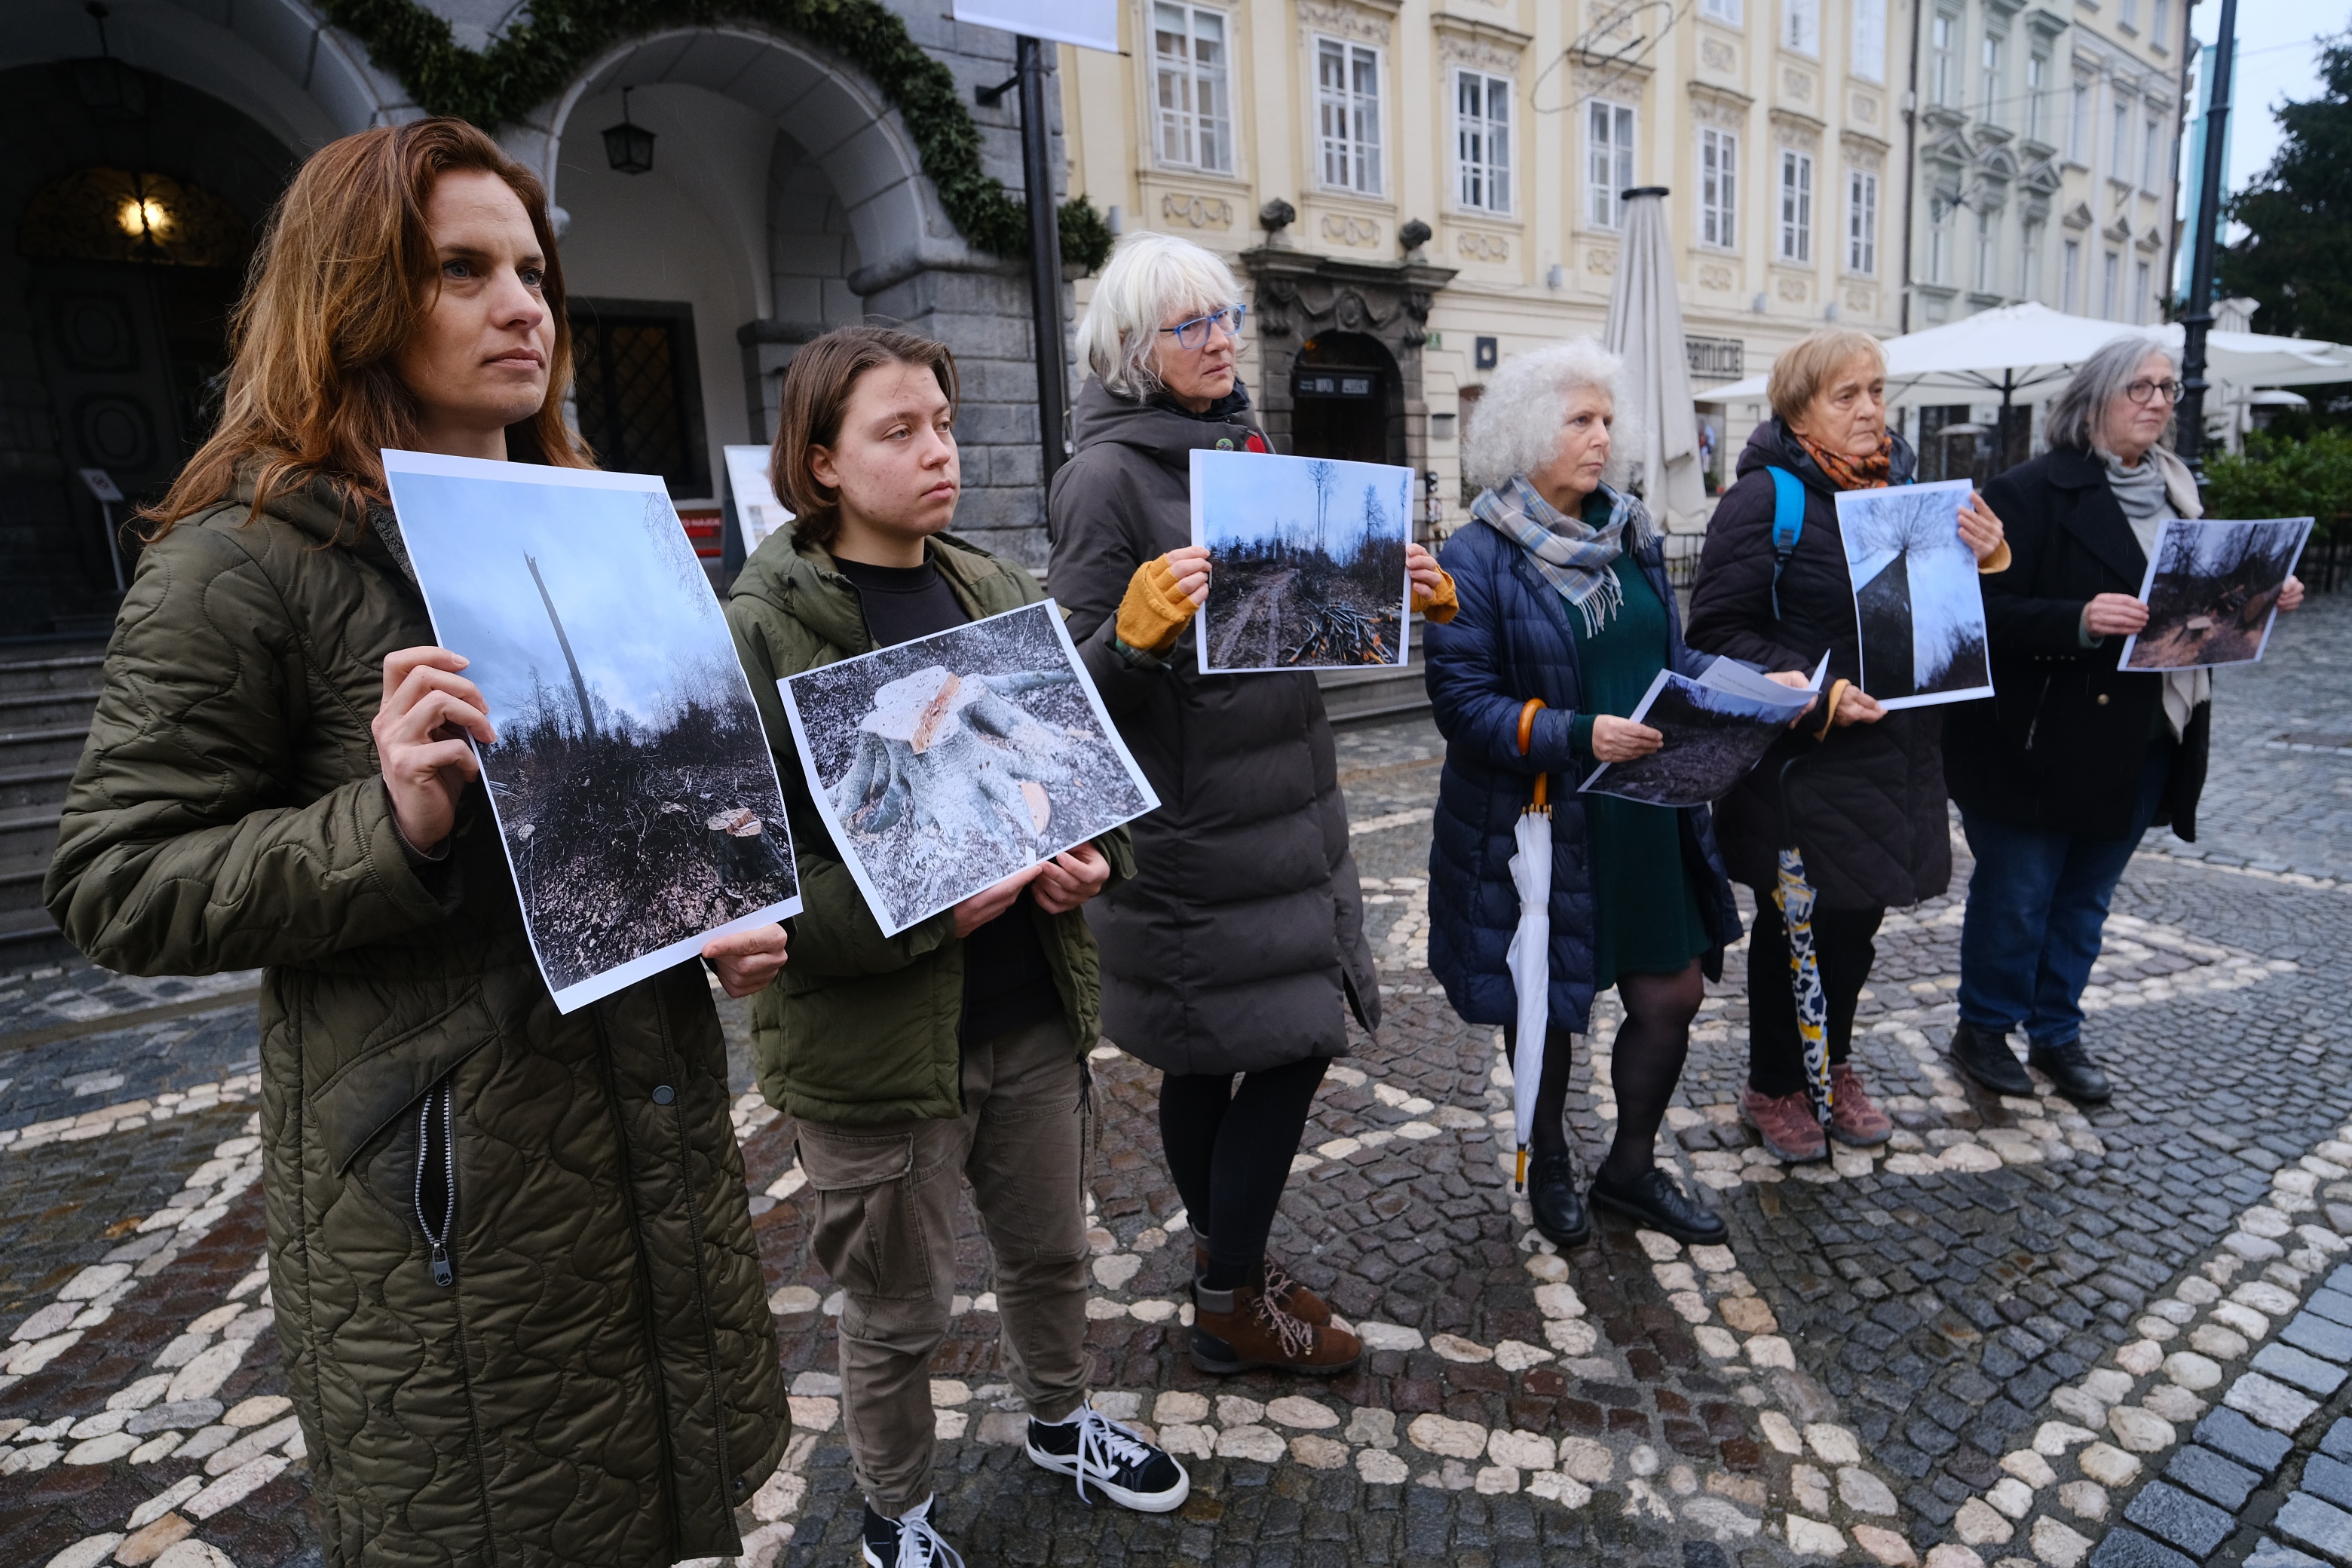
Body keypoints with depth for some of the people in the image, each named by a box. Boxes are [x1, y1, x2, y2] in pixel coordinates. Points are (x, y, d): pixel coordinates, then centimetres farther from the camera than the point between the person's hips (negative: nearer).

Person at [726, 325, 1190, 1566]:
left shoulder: (996, 591, 4)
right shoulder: (765, 629, -14)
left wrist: (1092, 856, -7)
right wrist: (921, 912, -27)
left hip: (1034, 1012, 6)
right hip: (875, 1041, -5)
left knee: (1052, 1253, 25)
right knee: (897, 1313, 16)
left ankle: (1060, 1422, 55)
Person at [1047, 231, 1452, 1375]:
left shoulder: (1241, 445, 14)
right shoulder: (1109, 475, -11)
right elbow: (1083, 680, -14)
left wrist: (1399, 595, 5)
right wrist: (1139, 630, -33)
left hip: (1281, 800, 7)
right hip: (1190, 821, -7)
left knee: (1214, 1055, 16)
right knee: (1287, 1045, 1)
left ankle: (1228, 1265, 35)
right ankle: (1231, 1305, 22)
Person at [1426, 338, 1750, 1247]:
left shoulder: (1629, 536, 7)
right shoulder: (1477, 559, -13)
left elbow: (1670, 660, 13)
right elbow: (1464, 705, -18)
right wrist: (1579, 735, -29)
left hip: (1643, 816, 6)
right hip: (1534, 824, -6)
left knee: (1672, 994, 11)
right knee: (1546, 1009, 12)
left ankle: (1631, 1169, 36)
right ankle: (1548, 1170, 39)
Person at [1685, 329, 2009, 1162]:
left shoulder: (1901, 482, 10)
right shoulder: (1765, 497, -12)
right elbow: (1718, 632, -17)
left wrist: (1986, 560, -5)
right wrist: (1815, 695, -25)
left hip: (1897, 750, 7)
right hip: (1803, 760, -6)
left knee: (1859, 917, 18)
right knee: (1796, 924, 7)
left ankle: (1833, 1064, 39)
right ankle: (1773, 1087, 27)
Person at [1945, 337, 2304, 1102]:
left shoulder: (2178, 490, 14)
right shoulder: (2033, 491, -10)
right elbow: (1991, 609, -18)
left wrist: (2260, 599, 0)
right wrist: (2079, 621, -32)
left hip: (2143, 744, 7)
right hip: (2043, 744, -7)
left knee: (2086, 898, 15)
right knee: (2016, 897, 3)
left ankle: (2057, 1034, 28)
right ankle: (1982, 1029, 20)